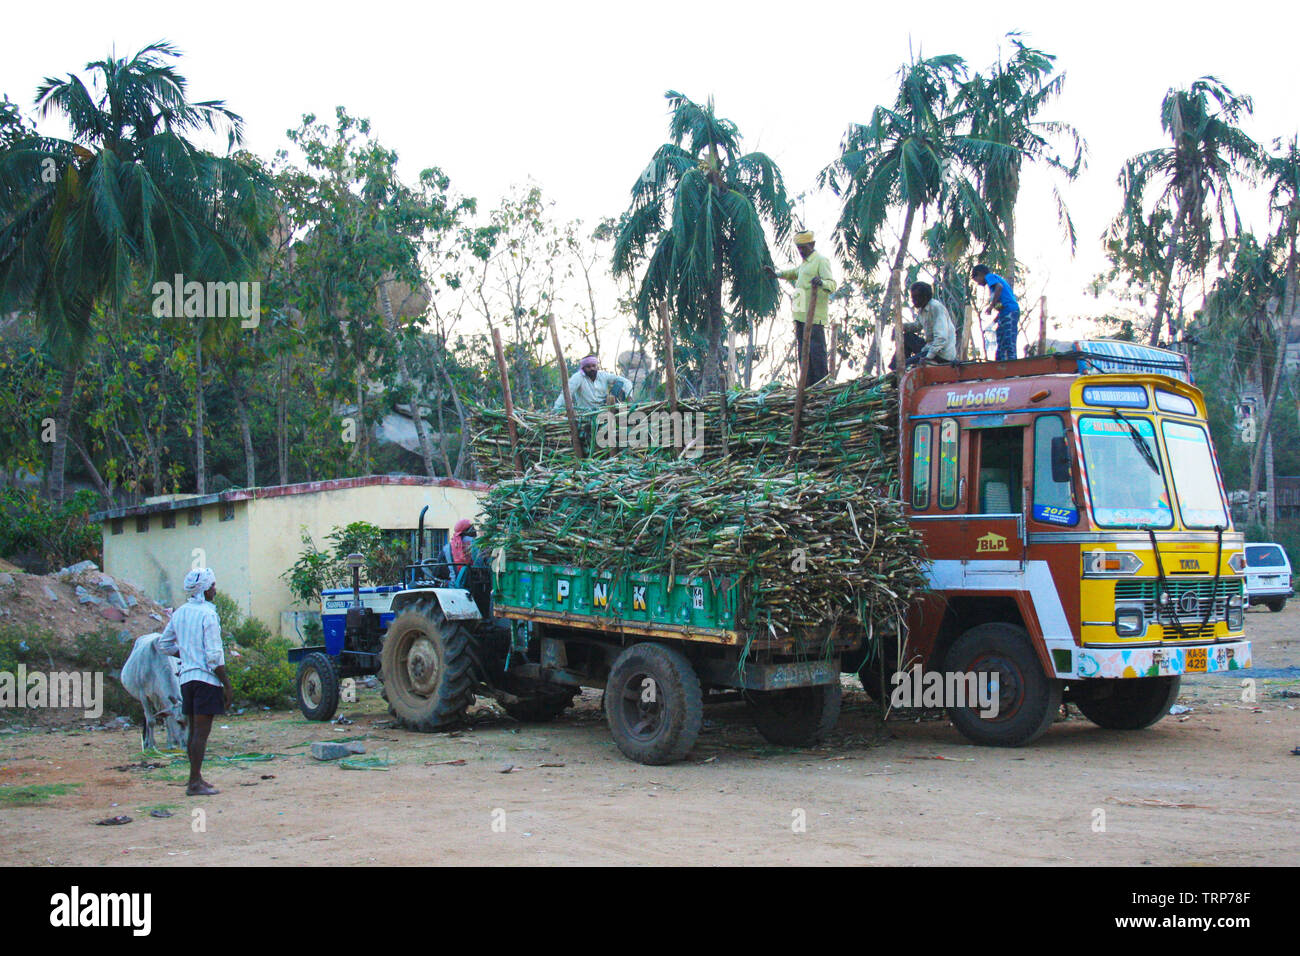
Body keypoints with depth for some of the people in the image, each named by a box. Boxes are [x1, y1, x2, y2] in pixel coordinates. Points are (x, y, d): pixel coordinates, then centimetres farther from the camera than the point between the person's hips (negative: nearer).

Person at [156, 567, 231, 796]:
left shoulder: (179, 612, 10)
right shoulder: (208, 615, -13)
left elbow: (164, 644, 19)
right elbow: (214, 656, -16)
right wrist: (227, 686, -11)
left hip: (186, 677, 8)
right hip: (207, 679, -8)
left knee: (194, 730, 16)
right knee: (201, 732, -5)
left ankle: (196, 778, 24)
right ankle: (195, 782, -6)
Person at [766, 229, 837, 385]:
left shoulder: (821, 261, -7)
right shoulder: (804, 262, 21)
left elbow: (832, 284, -20)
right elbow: (794, 273, 45)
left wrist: (821, 283, -40)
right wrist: (777, 274, 41)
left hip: (815, 316, -10)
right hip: (801, 315, 10)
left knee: (817, 351, -12)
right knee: (803, 353, 10)